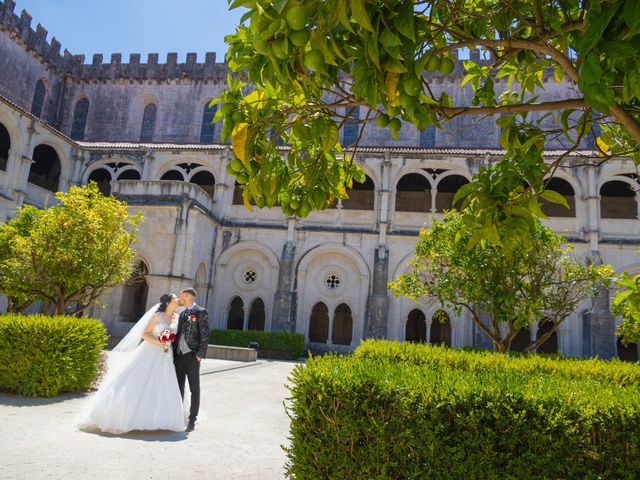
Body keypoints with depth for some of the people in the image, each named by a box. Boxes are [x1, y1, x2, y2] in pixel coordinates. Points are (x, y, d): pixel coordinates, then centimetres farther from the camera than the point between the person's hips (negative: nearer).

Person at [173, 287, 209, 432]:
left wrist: (199, 355, -15)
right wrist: (174, 352, 10)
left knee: (194, 389, 1)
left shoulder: (200, 312, -4)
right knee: (178, 388, 11)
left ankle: (192, 420, 7)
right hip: (179, 355, 7)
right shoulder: (182, 314, 19)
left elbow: (204, 335, -10)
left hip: (191, 356, -7)